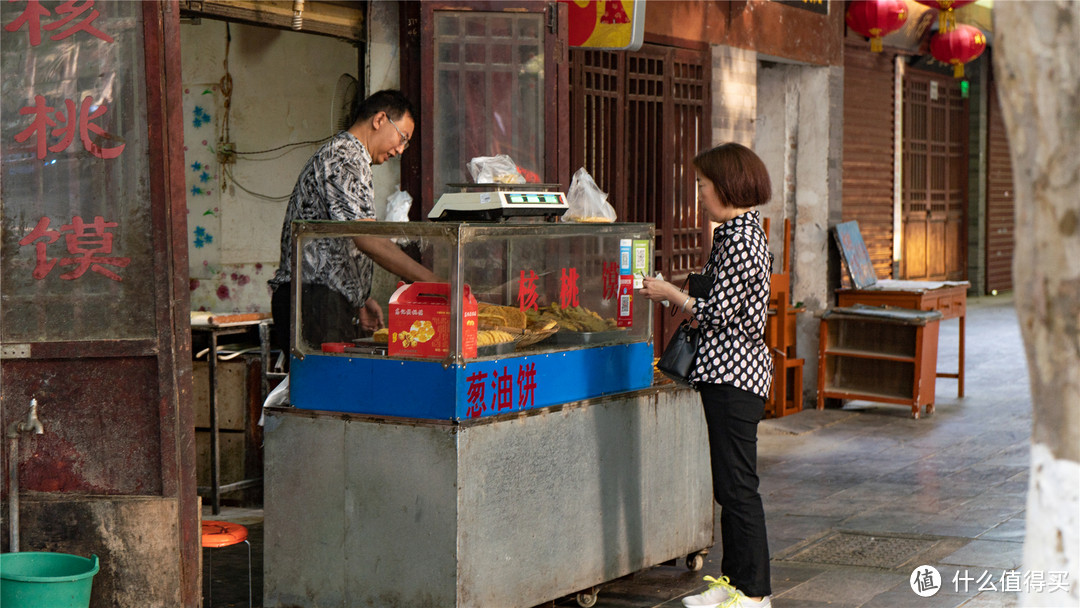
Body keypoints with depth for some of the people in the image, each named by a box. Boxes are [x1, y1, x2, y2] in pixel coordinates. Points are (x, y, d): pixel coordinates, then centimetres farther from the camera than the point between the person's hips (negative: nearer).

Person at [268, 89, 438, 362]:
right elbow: (367, 238, -22)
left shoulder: (339, 155, 24)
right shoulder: (343, 159, -11)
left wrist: (361, 298, 19)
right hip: (315, 302, -11)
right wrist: (431, 281, -23)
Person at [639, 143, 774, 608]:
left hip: (732, 371, -11)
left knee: (738, 484, -6)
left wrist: (670, 294, -5)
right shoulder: (740, 232, 15)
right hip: (734, 367, 11)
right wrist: (675, 294, 17)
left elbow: (719, 314, -18)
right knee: (729, 484, 14)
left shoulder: (740, 239, -17)